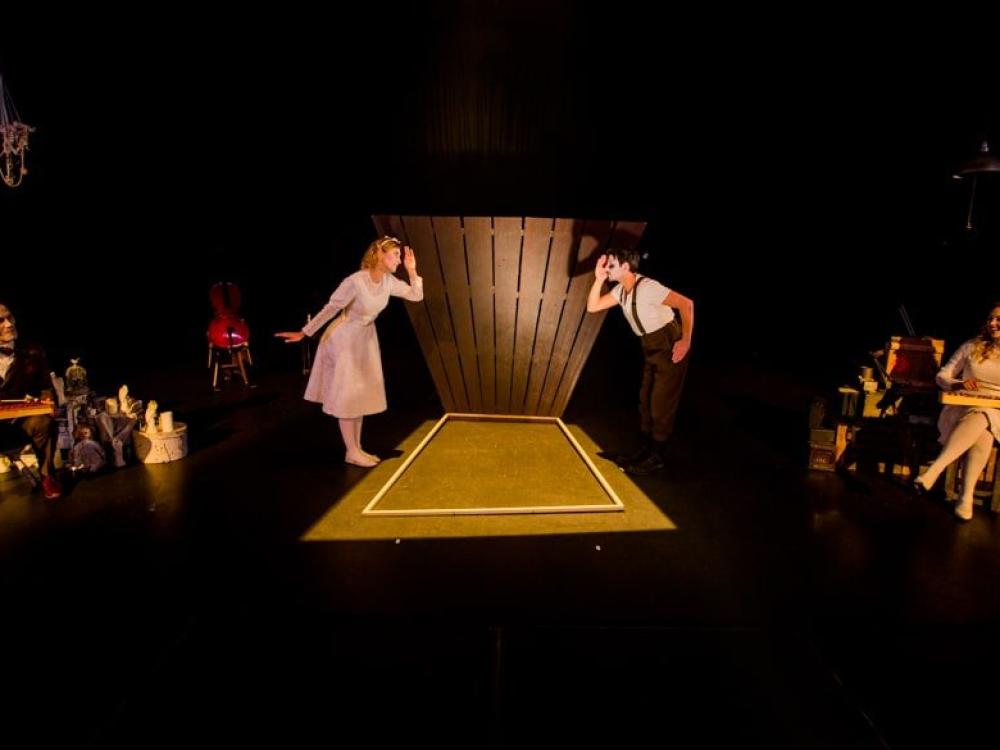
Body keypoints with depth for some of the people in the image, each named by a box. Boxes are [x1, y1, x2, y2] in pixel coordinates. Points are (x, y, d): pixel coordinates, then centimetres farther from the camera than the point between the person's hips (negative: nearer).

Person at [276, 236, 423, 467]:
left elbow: (417, 295, 0)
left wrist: (412, 271, -14)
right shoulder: (355, 282, -27)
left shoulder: (389, 281, -7)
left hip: (365, 340, 8)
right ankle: (351, 452, 9)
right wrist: (304, 333, -16)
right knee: (347, 395, -1)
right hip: (344, 339, -8)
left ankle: (357, 448, 21)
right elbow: (330, 309, -21)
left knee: (362, 394, 11)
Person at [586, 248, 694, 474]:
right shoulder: (621, 290, 3)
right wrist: (598, 279, -9)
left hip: (671, 347, -9)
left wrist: (686, 341, -24)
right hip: (652, 348, 9)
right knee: (646, 401, 14)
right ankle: (646, 450, 27)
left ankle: (657, 458, 11)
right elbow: (593, 307, 3)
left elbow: (686, 304, -28)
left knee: (661, 404, -2)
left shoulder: (647, 287, -24)